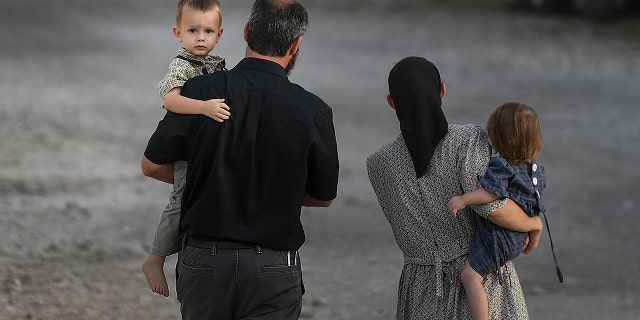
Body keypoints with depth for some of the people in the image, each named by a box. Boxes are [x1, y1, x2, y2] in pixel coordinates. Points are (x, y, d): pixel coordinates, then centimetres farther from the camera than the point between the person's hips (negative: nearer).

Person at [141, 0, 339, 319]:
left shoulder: (200, 91, -8)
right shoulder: (313, 111, -9)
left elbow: (152, 165, 4)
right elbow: (323, 196, 6)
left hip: (203, 260, 2)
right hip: (272, 269, -2)